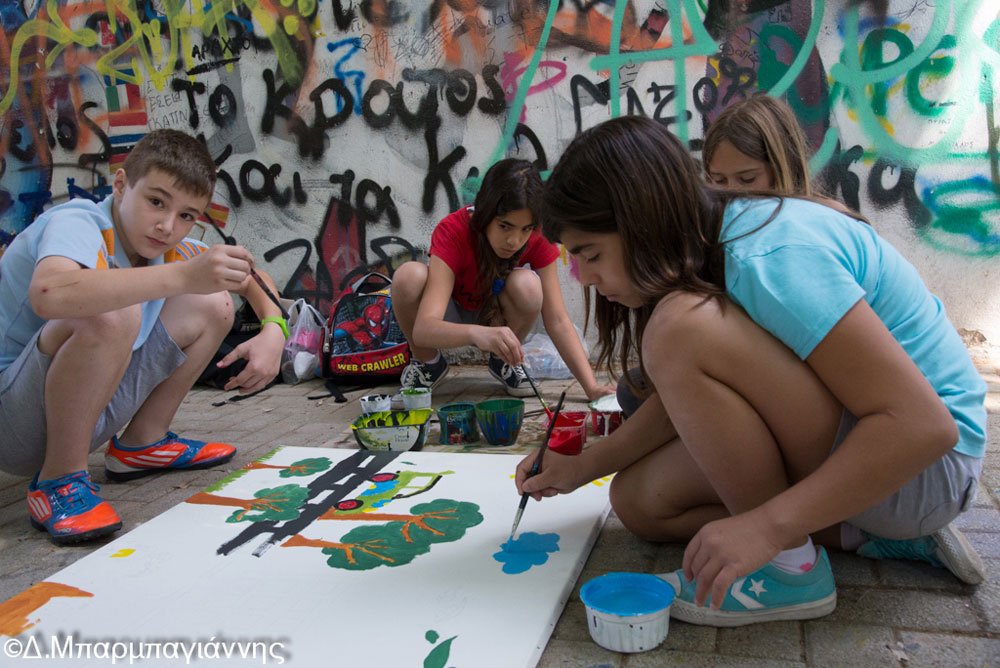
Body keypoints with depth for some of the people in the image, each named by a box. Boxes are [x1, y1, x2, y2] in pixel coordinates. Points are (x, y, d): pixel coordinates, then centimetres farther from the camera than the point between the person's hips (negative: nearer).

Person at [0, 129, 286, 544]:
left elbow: (249, 276, 12)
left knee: (212, 305, 2)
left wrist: (273, 331, -8)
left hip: (84, 410, 8)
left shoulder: (168, 247, 0)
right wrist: (182, 276, -48)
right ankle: (60, 480, -17)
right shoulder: (76, 223, -22)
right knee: (111, 315, -35)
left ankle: (141, 442, 11)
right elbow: (49, 294, -45)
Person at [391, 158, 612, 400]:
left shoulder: (537, 238, -23)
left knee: (527, 285, -33)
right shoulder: (453, 232, -32)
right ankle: (427, 363, -5)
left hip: (494, 318, 1)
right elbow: (424, 328, -43)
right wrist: (476, 333, -63)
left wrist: (591, 387, -36)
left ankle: (503, 361, -2)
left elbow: (558, 321, -24)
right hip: (451, 320, -1)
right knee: (409, 275, -34)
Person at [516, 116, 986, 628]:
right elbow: (689, 399, 10)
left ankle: (790, 565, -12)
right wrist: (581, 467, 3)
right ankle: (865, 532, 5)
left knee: (684, 327, -28)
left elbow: (923, 422, -30)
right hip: (837, 439, 9)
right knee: (639, 500, 3)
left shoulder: (769, 257, -28)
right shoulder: (709, 244, 1)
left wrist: (767, 526, -31)